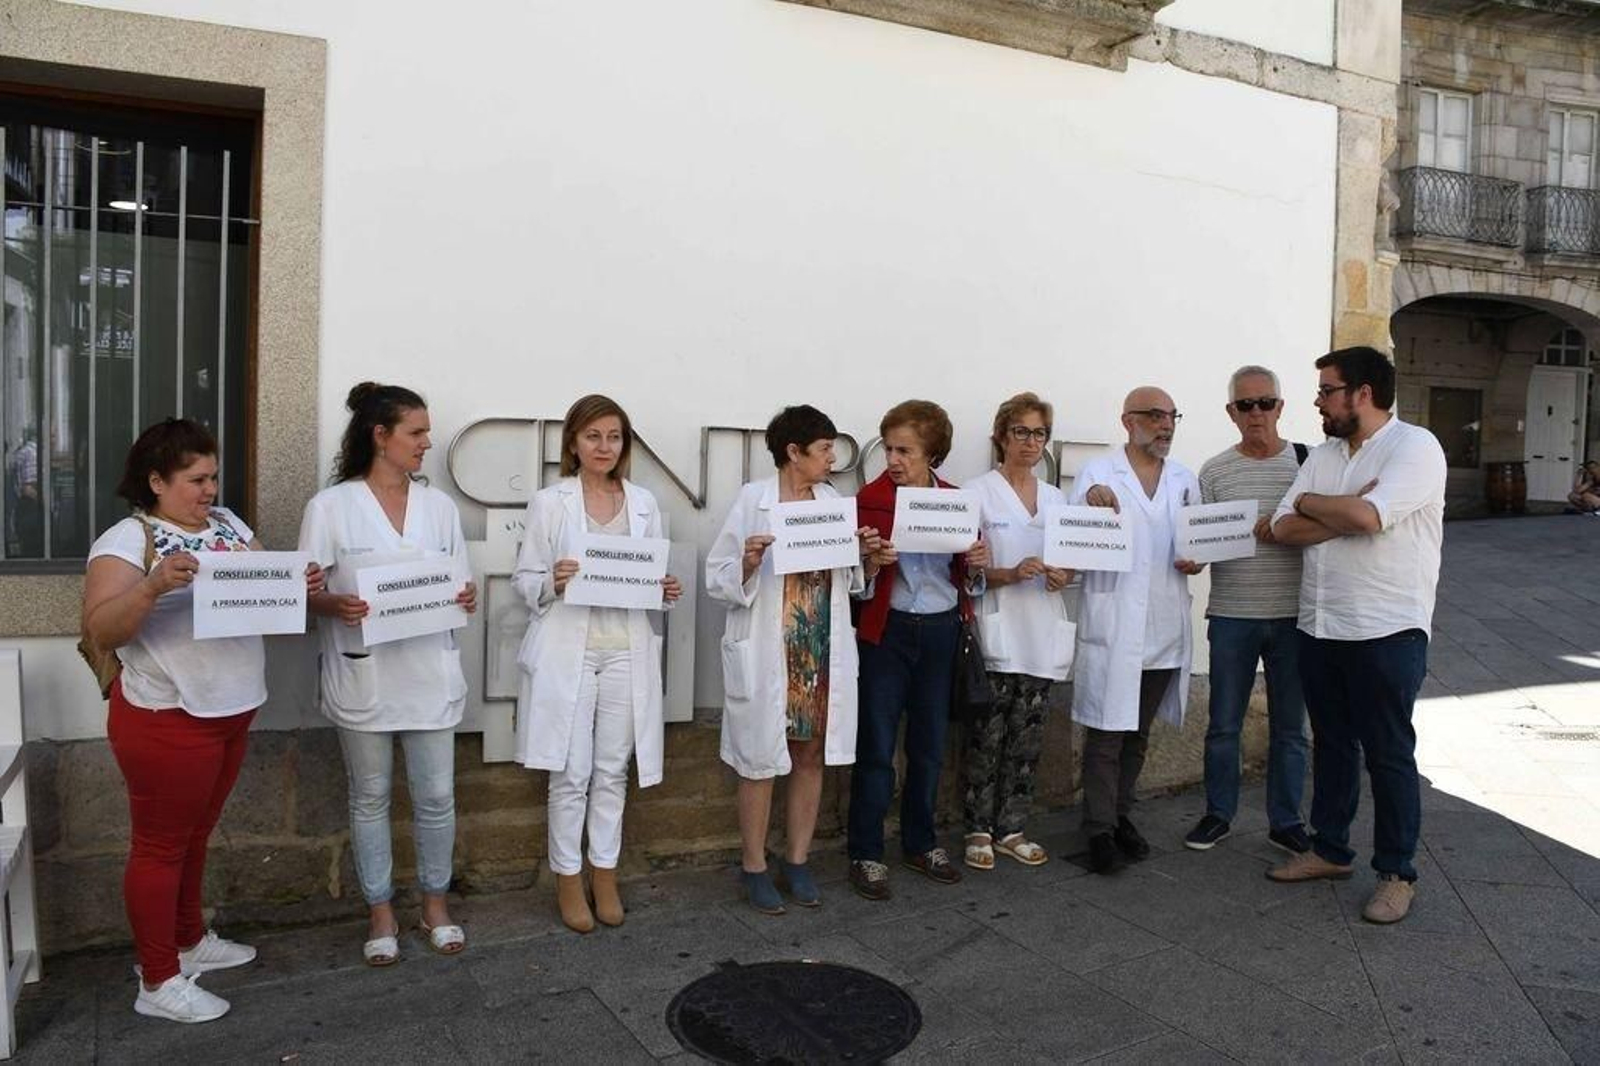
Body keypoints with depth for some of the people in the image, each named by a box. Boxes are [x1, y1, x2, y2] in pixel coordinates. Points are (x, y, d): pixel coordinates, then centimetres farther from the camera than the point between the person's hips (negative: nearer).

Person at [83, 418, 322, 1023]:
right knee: (161, 844, 6)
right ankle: (158, 982, 18)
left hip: (230, 712, 7)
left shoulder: (227, 523, 7)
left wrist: (297, 585, -11)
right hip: (166, 720, -7)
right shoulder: (127, 540, -14)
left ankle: (189, 941, 39)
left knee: (195, 835, 22)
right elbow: (99, 630, -21)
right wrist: (153, 586, -37)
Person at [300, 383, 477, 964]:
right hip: (363, 673, -2)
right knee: (370, 796, 11)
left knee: (436, 795, 8)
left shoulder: (439, 506, 6)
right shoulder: (330, 507, -5)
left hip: (429, 671, 3)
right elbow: (307, 591, -4)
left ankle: (435, 902, 28)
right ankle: (380, 910, 28)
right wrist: (335, 605, -25)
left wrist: (466, 599, -13)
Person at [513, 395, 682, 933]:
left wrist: (664, 589, -7)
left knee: (612, 770, 10)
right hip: (568, 650, -3)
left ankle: (604, 874, 26)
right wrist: (554, 582, -20)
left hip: (625, 650, 3)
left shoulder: (643, 502, 8)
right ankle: (568, 878, 20)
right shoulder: (549, 502, -1)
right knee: (571, 773, 3)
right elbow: (524, 578, 0)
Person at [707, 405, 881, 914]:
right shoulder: (752, 500, -7)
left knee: (811, 756, 12)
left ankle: (797, 861, 28)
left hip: (824, 654, 5)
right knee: (761, 760, 5)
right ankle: (754, 867, 21)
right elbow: (719, 579, -8)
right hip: (767, 655, -5)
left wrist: (867, 557, -5)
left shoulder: (832, 500, 7)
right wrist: (748, 563, -27)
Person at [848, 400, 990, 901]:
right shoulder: (871, 498, -7)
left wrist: (977, 563, -9)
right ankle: (866, 853, 13)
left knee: (929, 743, 14)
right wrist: (871, 561, -28)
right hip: (887, 630, -4)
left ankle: (920, 842, 31)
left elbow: (965, 578, 12)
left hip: (940, 631, 4)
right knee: (877, 746, 1)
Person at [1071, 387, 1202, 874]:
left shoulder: (1185, 479, 12)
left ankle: (1120, 815, 30)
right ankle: (1099, 829, 8)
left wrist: (1197, 561, -3)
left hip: (1165, 630, 5)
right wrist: (1090, 502, -29)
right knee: (1105, 735, -2)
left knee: (1137, 735, 16)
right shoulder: (1098, 473, -3)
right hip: (1112, 628, -5)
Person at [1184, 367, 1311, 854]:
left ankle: (1285, 822, 24)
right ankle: (1218, 814, 25)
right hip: (1231, 616, 0)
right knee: (1223, 724, 9)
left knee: (1289, 727, 10)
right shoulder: (1214, 471, 3)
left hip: (1292, 615, 0)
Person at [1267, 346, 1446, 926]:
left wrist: (1309, 503, -7)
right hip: (1320, 627, 7)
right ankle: (1330, 849, 31)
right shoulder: (1323, 455, 11)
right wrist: (1345, 514, -14)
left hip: (1387, 632, -7)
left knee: (1389, 754, 3)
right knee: (1332, 744, 17)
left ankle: (1397, 873, 17)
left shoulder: (1415, 446, -10)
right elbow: (1283, 529, 1)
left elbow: (1367, 516, -25)